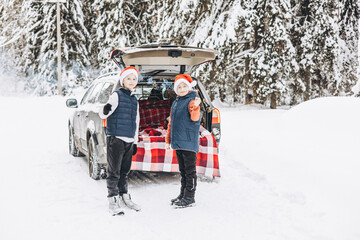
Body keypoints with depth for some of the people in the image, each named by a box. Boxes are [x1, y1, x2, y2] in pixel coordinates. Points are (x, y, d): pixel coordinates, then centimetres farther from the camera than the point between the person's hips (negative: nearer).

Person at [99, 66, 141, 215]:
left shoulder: (134, 100, 17)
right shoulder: (117, 95, -3)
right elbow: (102, 115, -12)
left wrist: (135, 141, 22)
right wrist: (105, 111, -36)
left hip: (129, 140, 6)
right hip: (115, 138, -6)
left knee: (125, 171, 13)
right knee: (114, 171, -3)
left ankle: (124, 196, 24)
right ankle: (113, 200, 3)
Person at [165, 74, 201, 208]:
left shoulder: (192, 100, -7)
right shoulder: (175, 103, 17)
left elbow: (194, 118, -24)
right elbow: (171, 123, 23)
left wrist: (195, 108, -43)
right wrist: (168, 140, 22)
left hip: (189, 142, -8)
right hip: (178, 142, 8)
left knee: (190, 170, -2)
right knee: (182, 170, 16)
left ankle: (189, 198, 3)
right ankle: (183, 194, 26)